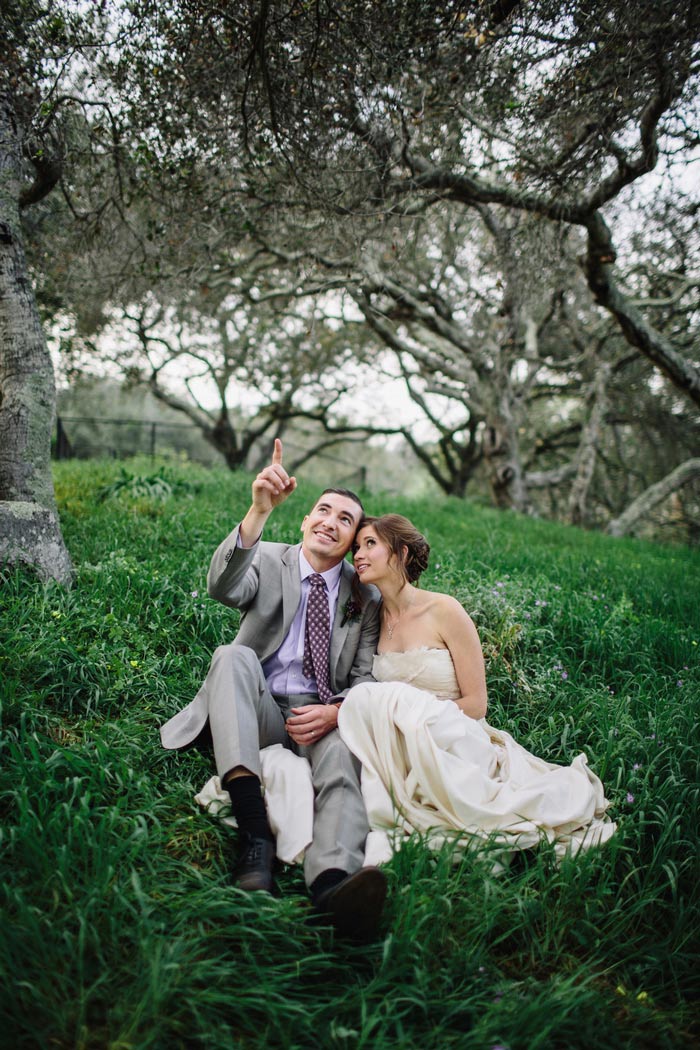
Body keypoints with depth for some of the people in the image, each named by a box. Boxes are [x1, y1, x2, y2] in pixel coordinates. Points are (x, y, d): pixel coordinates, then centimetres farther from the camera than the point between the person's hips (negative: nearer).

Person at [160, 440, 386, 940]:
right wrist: (260, 511, -37)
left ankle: (334, 883, -61)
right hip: (259, 708, 0)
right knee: (234, 655, -32)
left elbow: (366, 678, 8)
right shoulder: (269, 561, 4)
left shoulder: (365, 596, 10)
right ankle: (256, 833, -43)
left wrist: (335, 712, -16)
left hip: (322, 717, 1)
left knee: (342, 750, -34)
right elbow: (223, 587, -20)